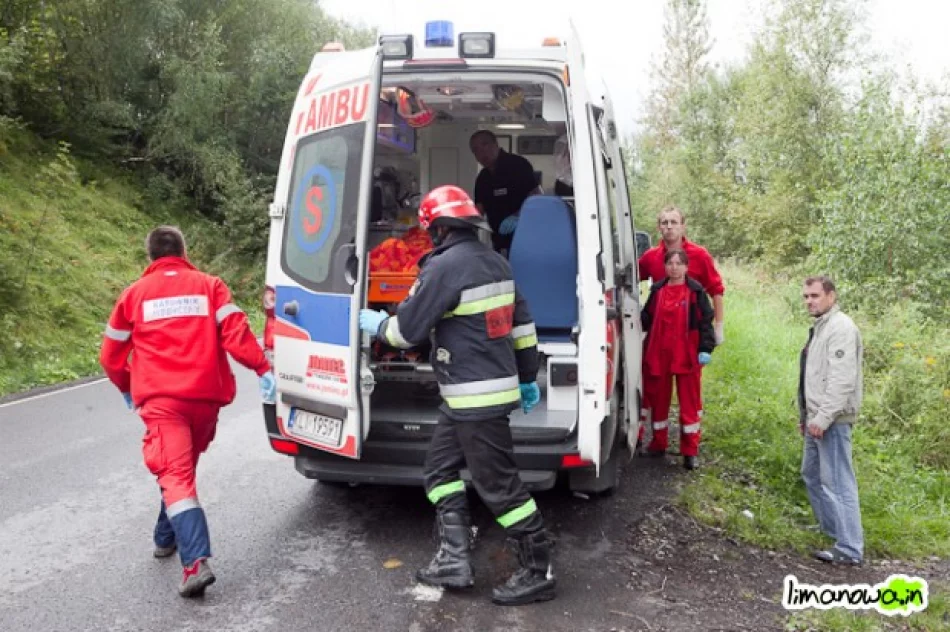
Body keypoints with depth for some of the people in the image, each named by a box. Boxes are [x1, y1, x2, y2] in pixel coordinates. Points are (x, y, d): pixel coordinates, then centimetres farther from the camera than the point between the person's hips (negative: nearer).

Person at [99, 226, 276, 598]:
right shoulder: (209, 285, 8)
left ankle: (196, 562, -23)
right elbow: (236, 332, -7)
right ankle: (167, 538, 37)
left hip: (161, 400, -2)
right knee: (183, 469, 22)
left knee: (175, 476, -9)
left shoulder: (135, 293, 9)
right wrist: (262, 369, -5)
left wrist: (126, 389, 31)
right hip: (206, 397, 2)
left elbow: (111, 356, 15)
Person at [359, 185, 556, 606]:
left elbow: (407, 329, -12)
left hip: (475, 398, -10)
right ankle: (453, 560, 20)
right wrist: (527, 378, 24)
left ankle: (539, 572, 12)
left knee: (498, 485, 0)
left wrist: (376, 324, 10)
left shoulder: (445, 265, -16)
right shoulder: (496, 262, 12)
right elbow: (522, 324, 16)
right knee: (440, 469, 17)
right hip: (495, 387, 10)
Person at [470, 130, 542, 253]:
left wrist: (518, 217, -27)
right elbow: (480, 207, 14)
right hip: (500, 239, 7)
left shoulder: (518, 164, -8)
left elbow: (536, 196, -13)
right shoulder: (482, 178, 13)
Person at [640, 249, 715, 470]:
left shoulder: (696, 292, -1)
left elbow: (705, 321, -3)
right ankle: (658, 443, 28)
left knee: (690, 401, 1)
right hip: (658, 354, 3)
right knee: (658, 399, 12)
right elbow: (646, 319, 13)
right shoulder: (657, 291, 8)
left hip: (687, 355, -3)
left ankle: (690, 451, 9)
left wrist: (705, 349, -11)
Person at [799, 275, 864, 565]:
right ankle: (832, 528, 35)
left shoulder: (841, 327, -15)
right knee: (812, 475, 20)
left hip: (831, 420, -11)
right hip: (817, 418, 11)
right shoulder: (820, 326, 17)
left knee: (838, 482, -7)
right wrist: (805, 414, 22)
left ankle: (849, 549, -1)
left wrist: (824, 417, -25)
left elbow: (842, 380, -23)